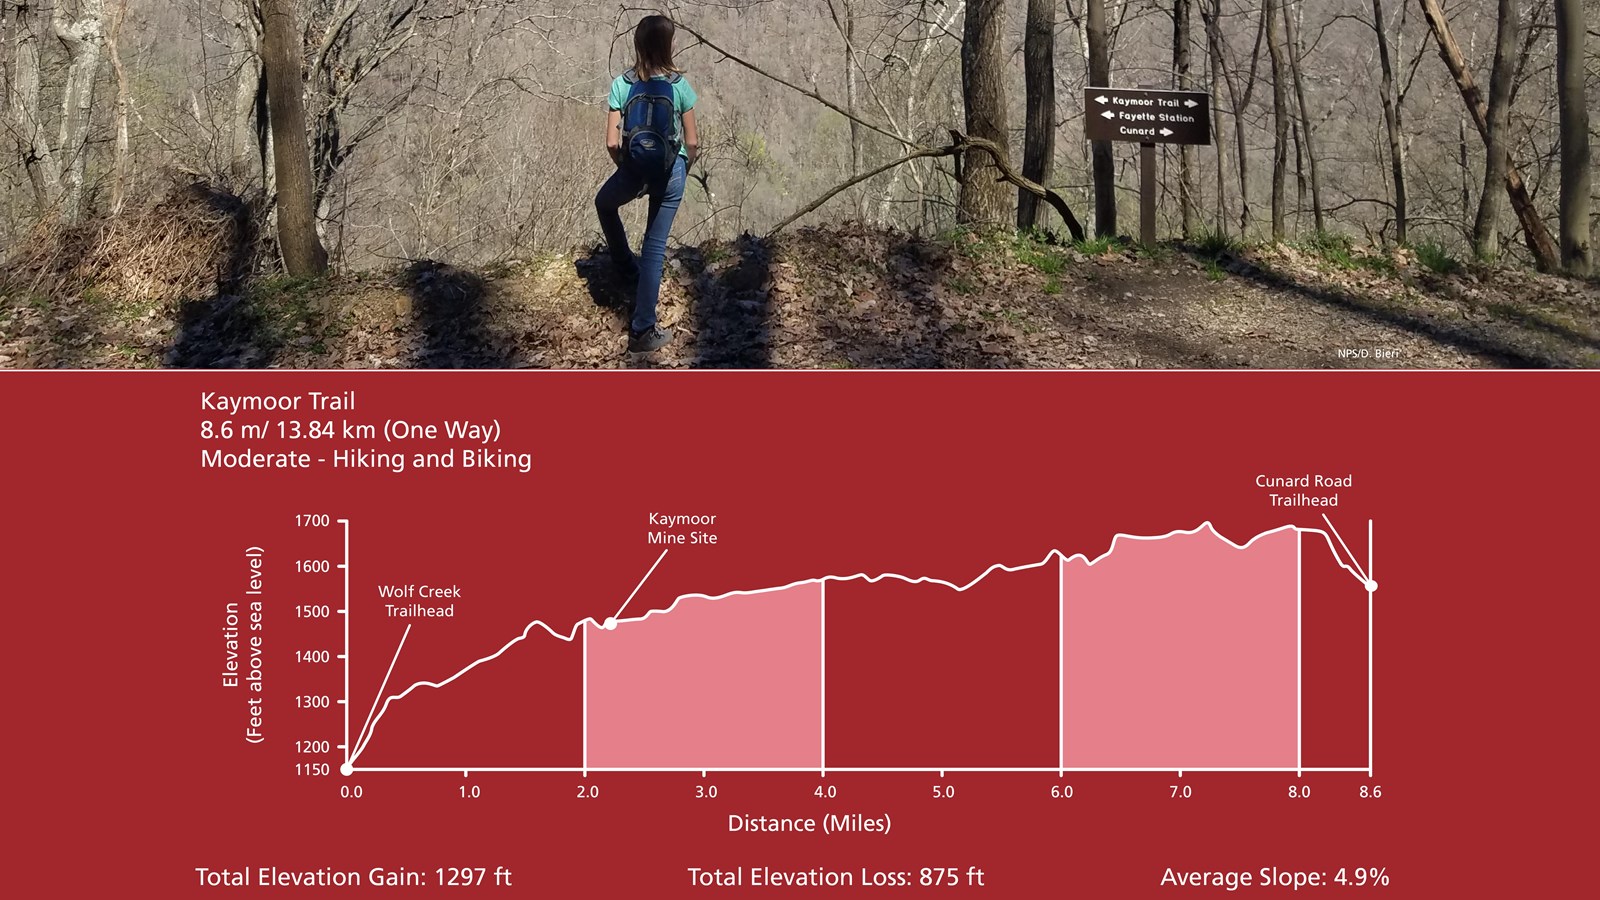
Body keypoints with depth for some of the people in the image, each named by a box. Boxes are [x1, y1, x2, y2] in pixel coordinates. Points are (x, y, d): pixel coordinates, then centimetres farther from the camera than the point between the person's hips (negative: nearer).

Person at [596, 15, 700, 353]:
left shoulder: (622, 85, -8)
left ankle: (626, 267, 45)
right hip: (671, 173, 0)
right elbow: (692, 141, -5)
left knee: (604, 204, 35)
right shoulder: (679, 85, -9)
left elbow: (611, 142, -8)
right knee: (655, 247, 9)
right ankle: (643, 330, 11)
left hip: (634, 170, 0)